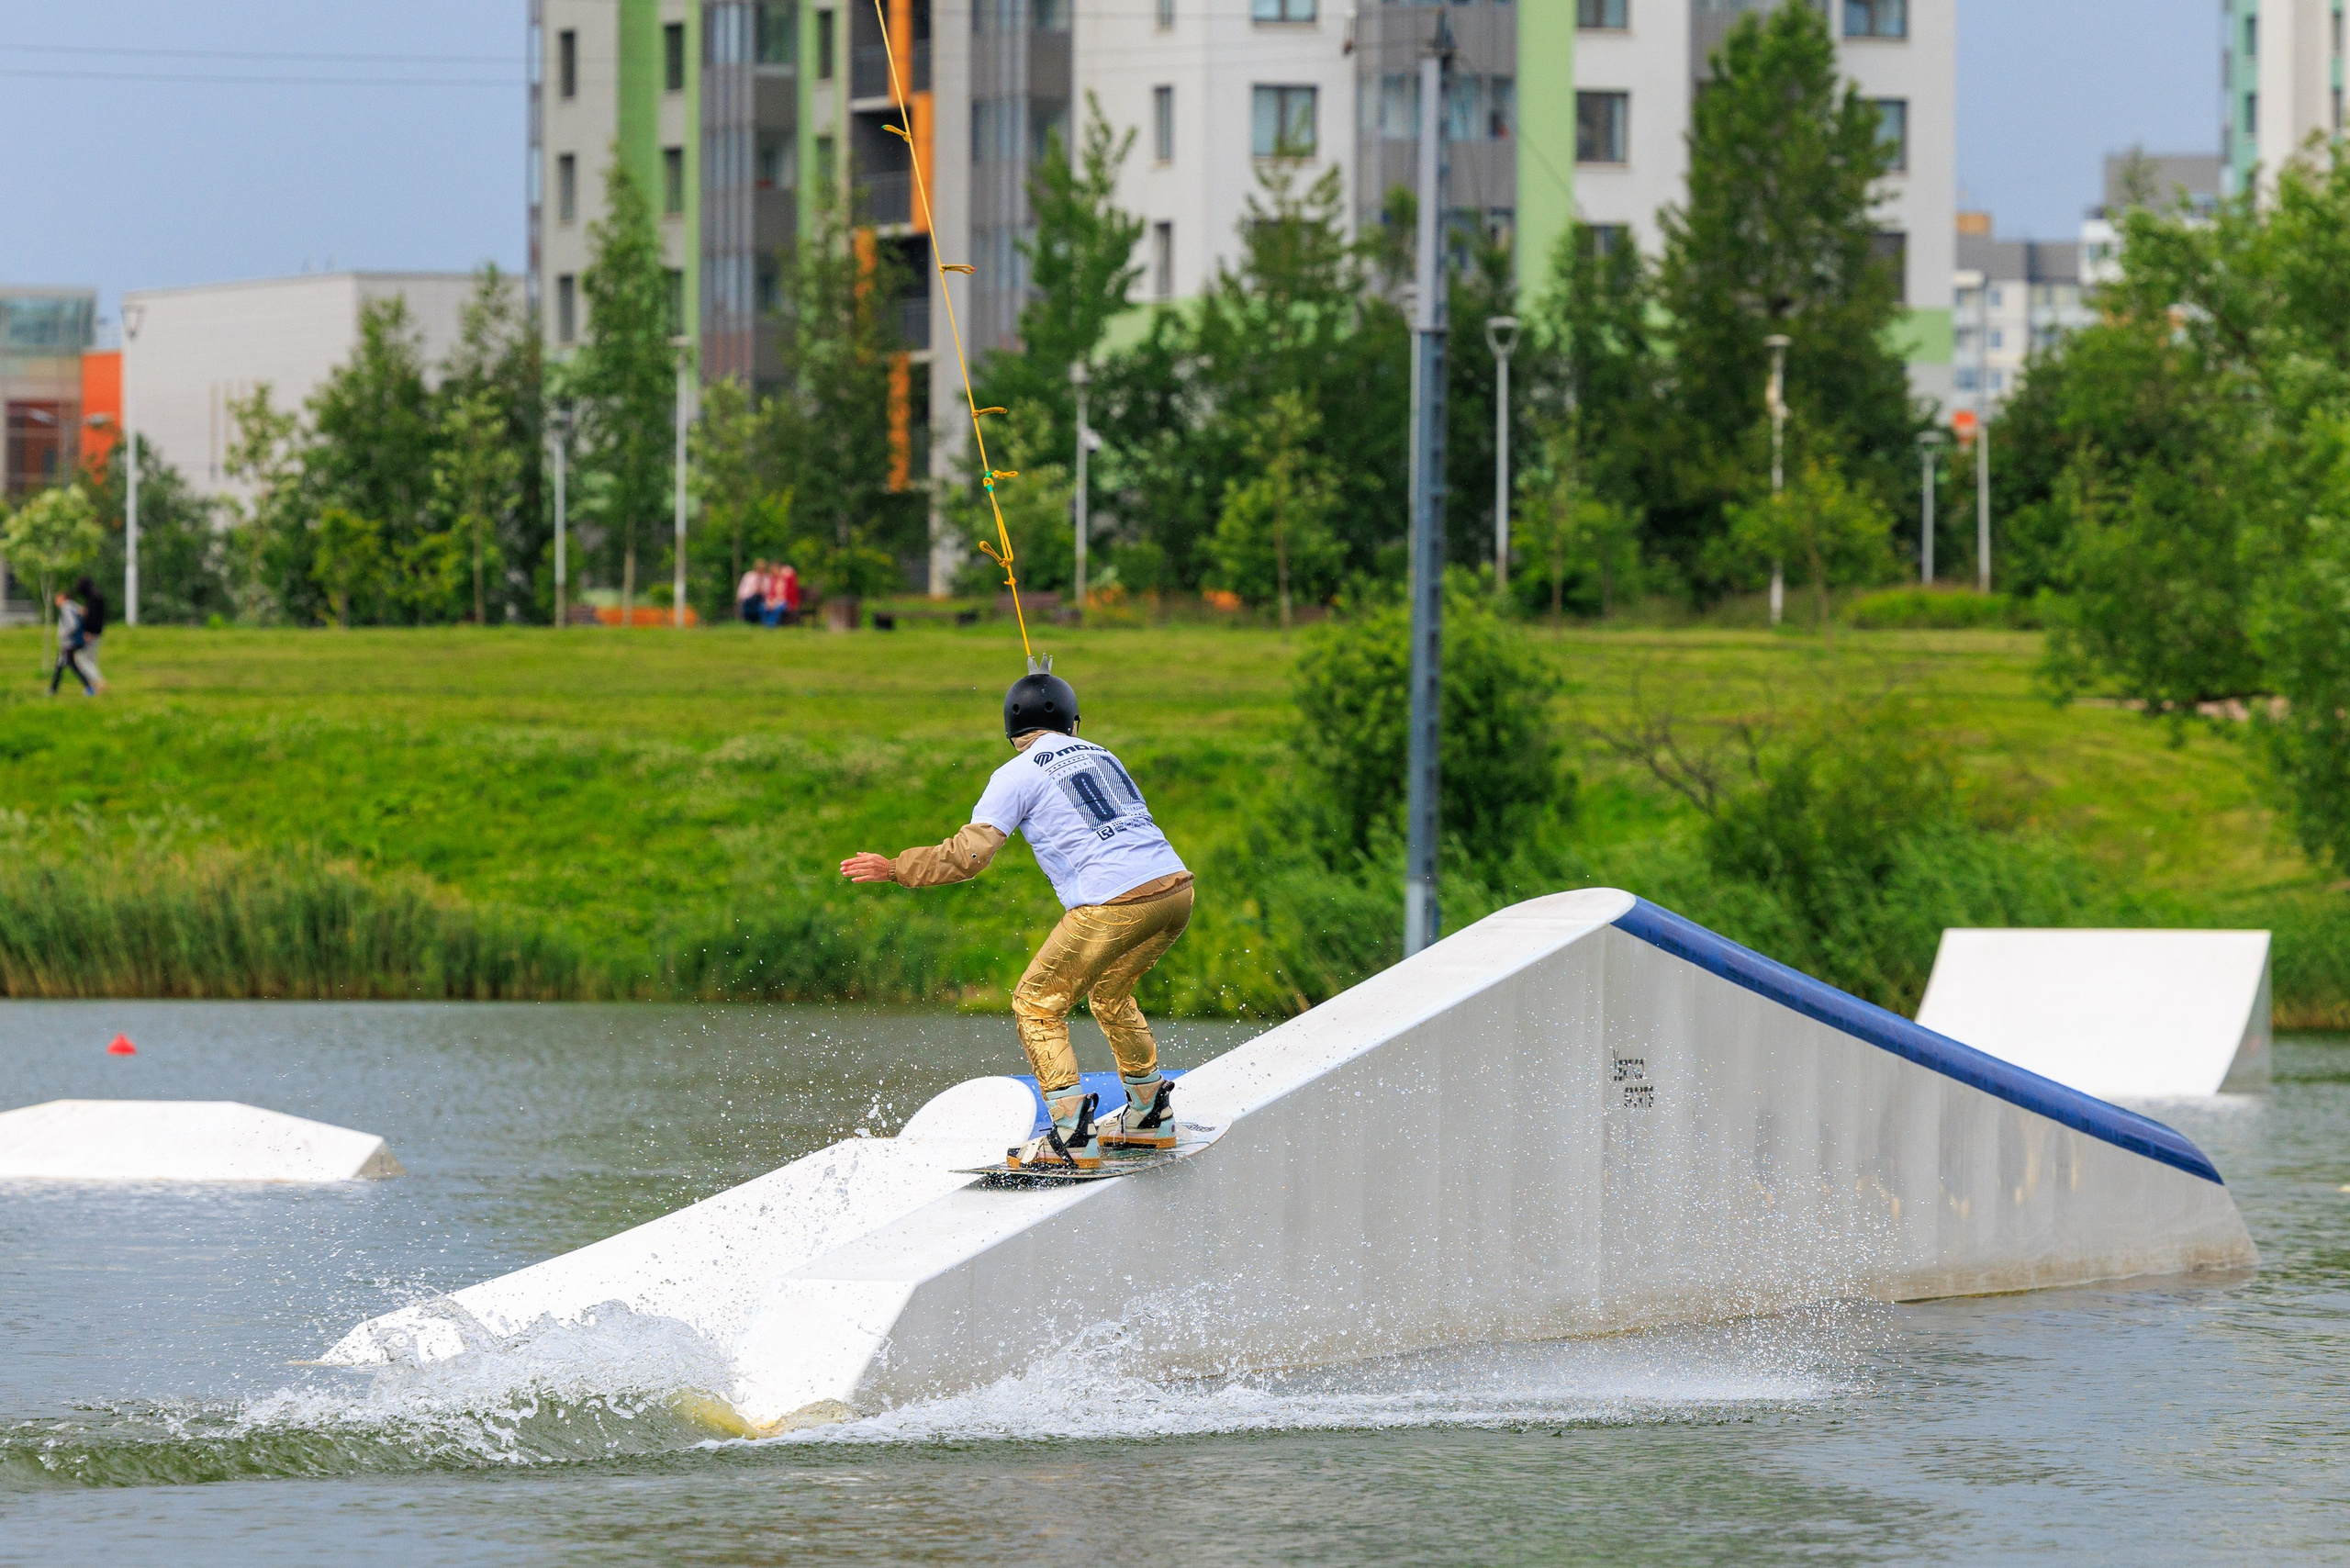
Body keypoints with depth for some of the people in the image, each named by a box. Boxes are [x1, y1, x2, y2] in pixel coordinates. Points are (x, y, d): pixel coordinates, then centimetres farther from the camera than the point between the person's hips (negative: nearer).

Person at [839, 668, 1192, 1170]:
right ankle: (1151, 1116, 36)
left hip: (1113, 905, -7)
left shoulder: (1018, 775, 3)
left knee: (1036, 1005, 7)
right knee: (1109, 993, 31)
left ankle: (1072, 1137, -4)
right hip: (1177, 889, 7)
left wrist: (893, 869, 6)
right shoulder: (1102, 756, 22)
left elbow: (967, 855, -3)